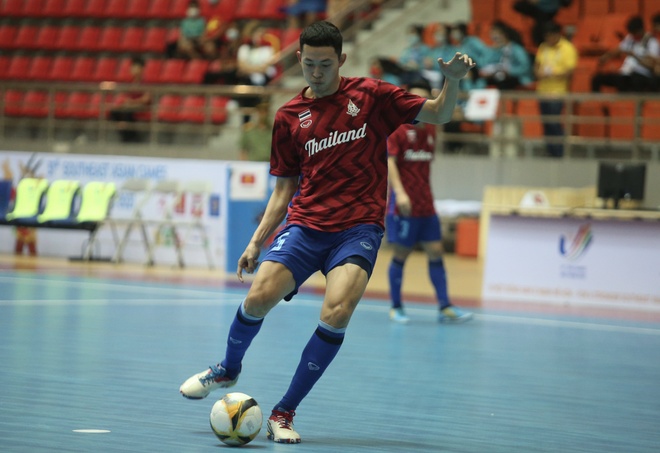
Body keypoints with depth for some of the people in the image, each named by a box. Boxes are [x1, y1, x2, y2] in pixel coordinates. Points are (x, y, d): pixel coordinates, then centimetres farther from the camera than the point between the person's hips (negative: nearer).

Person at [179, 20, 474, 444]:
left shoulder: (371, 95, 4)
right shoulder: (290, 116, 10)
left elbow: (438, 114, 6)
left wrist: (452, 81, -15)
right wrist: (257, 242, 9)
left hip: (358, 228, -2)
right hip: (305, 224, 2)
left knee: (336, 312, -24)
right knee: (258, 298, -17)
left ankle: (284, 413, -11)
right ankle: (228, 370, 16)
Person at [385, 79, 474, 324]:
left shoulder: (430, 130, 11)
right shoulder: (397, 129, -7)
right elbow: (390, 161, -15)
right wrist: (399, 192, -28)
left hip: (426, 206, 6)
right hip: (403, 205, -5)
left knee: (436, 252, 0)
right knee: (401, 255, 1)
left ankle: (445, 307, 0)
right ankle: (396, 307, 12)